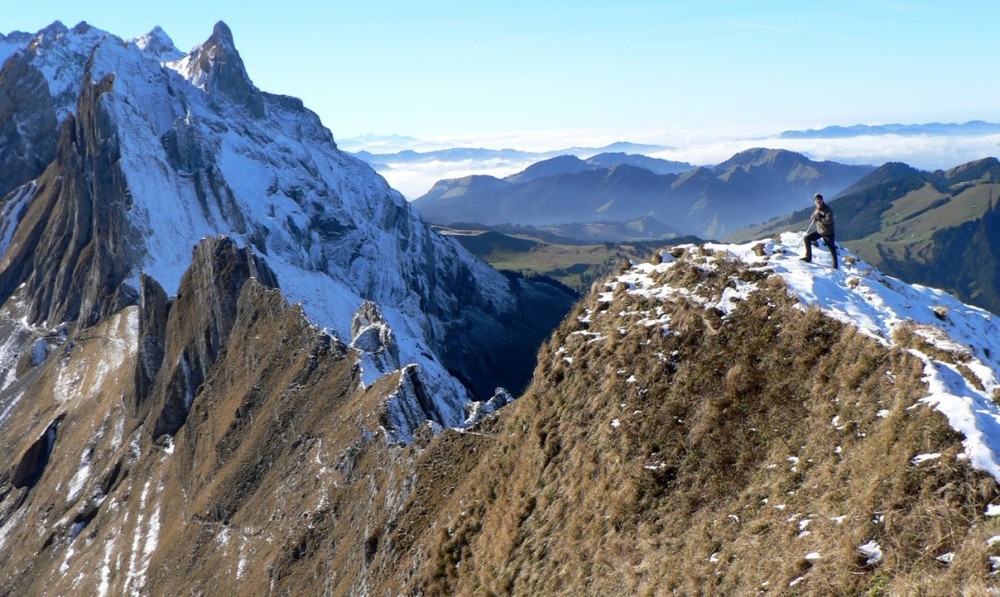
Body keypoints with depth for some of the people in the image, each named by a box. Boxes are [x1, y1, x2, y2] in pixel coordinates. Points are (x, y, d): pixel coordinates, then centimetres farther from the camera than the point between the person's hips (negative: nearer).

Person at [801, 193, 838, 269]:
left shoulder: (827, 210, -18)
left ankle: (835, 265, 10)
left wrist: (819, 218, -22)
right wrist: (815, 214, -18)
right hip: (819, 231, 7)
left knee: (832, 248, -1)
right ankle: (808, 257, 8)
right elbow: (812, 218, 3)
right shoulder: (817, 209, 6)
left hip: (828, 232, -7)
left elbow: (829, 220, -29)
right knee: (807, 238, 1)